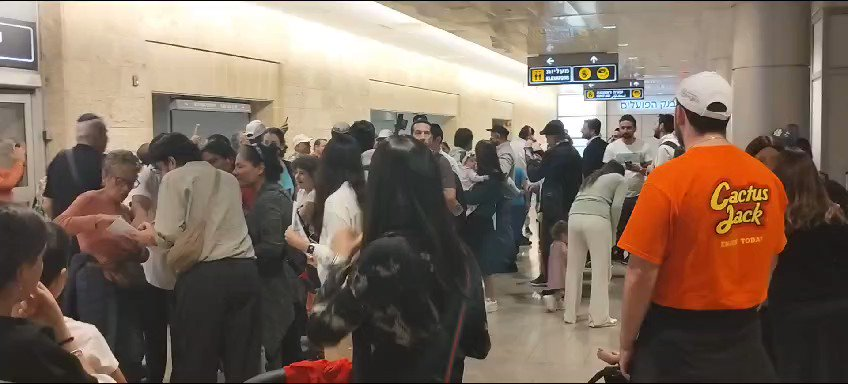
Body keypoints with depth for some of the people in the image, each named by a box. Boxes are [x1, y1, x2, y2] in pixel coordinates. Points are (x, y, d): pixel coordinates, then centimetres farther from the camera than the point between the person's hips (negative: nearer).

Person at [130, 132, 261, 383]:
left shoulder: (175, 178, 5)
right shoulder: (229, 179, 23)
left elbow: (169, 234, -7)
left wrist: (150, 236, 14)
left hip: (204, 275, -5)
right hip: (245, 270, 6)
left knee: (195, 357, 6)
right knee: (243, 357, 9)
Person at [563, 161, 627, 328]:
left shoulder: (591, 178, 34)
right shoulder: (619, 179, 19)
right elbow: (616, 207, 2)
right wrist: (613, 230, 12)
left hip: (574, 217, 5)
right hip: (596, 219, -5)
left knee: (574, 268, 12)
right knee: (601, 270, 3)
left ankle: (570, 314, 19)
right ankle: (599, 317, 5)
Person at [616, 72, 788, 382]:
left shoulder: (668, 179, -18)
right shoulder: (768, 179, -2)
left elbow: (641, 274, -18)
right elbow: (770, 259, 11)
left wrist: (627, 345, -6)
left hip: (678, 339, -4)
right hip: (745, 335, 5)